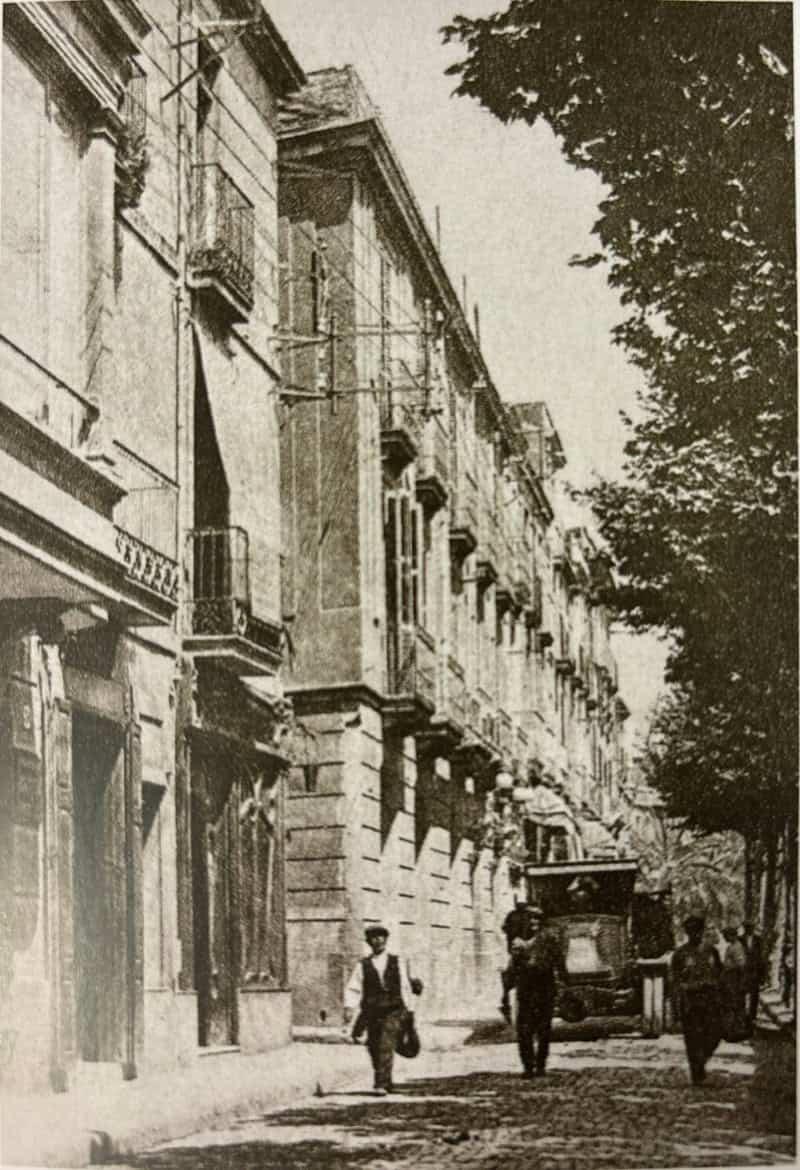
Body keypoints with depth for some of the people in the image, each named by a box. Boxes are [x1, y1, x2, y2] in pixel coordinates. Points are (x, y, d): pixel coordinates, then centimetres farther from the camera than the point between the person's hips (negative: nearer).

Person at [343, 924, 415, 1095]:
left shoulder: (397, 963, 8)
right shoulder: (362, 966, 5)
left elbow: (405, 988, 12)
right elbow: (352, 989, -3)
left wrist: (409, 1011, 13)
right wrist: (349, 1008, -18)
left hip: (393, 1012, -2)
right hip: (371, 1013, 2)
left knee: (386, 1046, -18)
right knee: (374, 1049, 7)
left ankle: (381, 1085, -20)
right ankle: (387, 1082, 28)